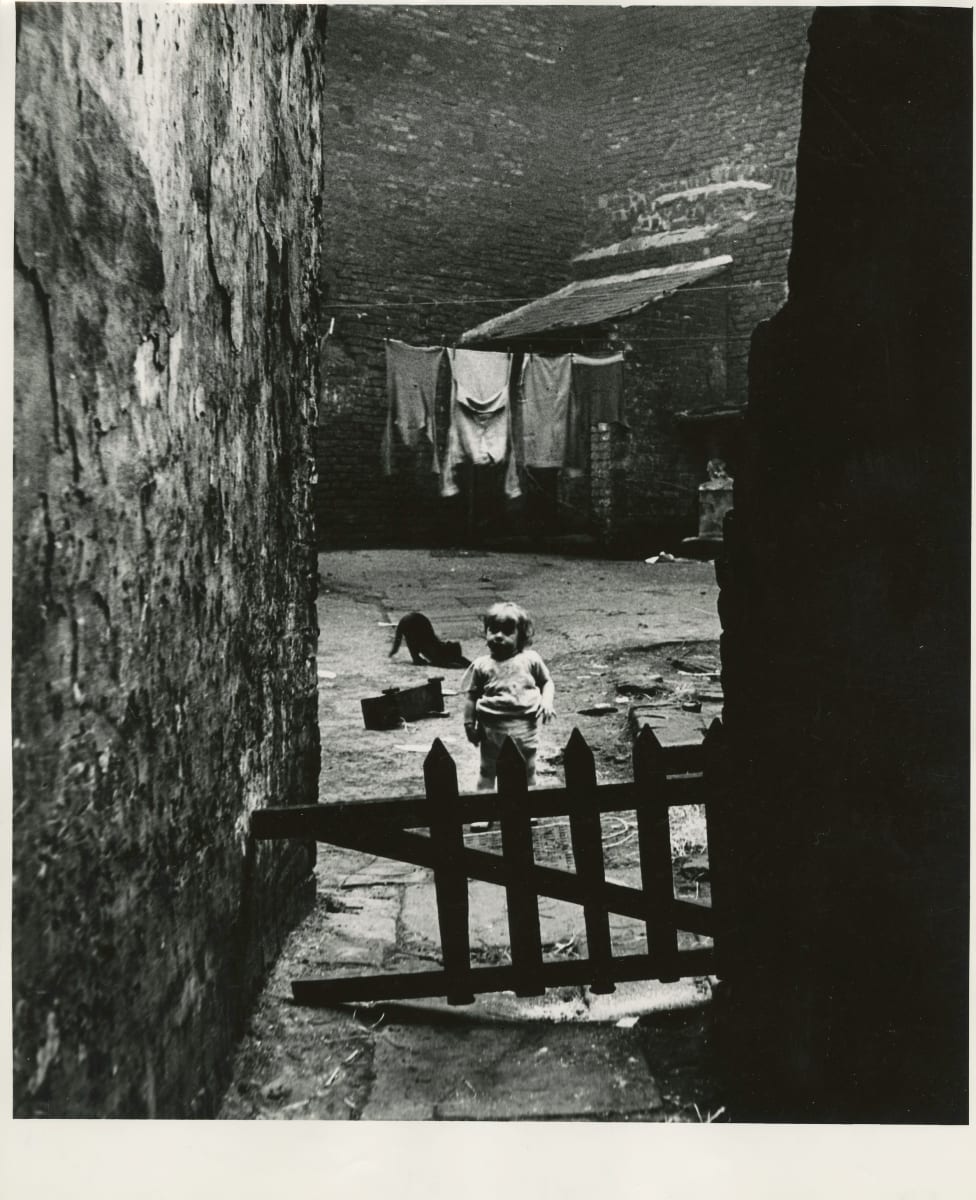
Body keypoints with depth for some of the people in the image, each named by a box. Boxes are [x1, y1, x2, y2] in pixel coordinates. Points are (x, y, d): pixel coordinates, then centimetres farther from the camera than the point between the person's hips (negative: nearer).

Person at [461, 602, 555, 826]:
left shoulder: (530, 660, -1)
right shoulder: (482, 665, -3)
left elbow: (547, 682, 9)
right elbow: (472, 697, 1)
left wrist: (547, 702, -8)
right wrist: (469, 724, -1)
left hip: (525, 725, 1)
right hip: (493, 727, 0)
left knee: (527, 771, 14)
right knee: (488, 770, 9)